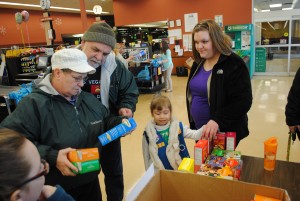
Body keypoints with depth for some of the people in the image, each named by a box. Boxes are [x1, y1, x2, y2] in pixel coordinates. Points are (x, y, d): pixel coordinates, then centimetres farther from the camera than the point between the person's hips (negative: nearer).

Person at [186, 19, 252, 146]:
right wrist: (192, 123, 17)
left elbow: (242, 101, -22)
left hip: (224, 132, -7)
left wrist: (217, 121, -32)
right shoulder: (198, 63, 6)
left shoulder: (234, 64, -16)